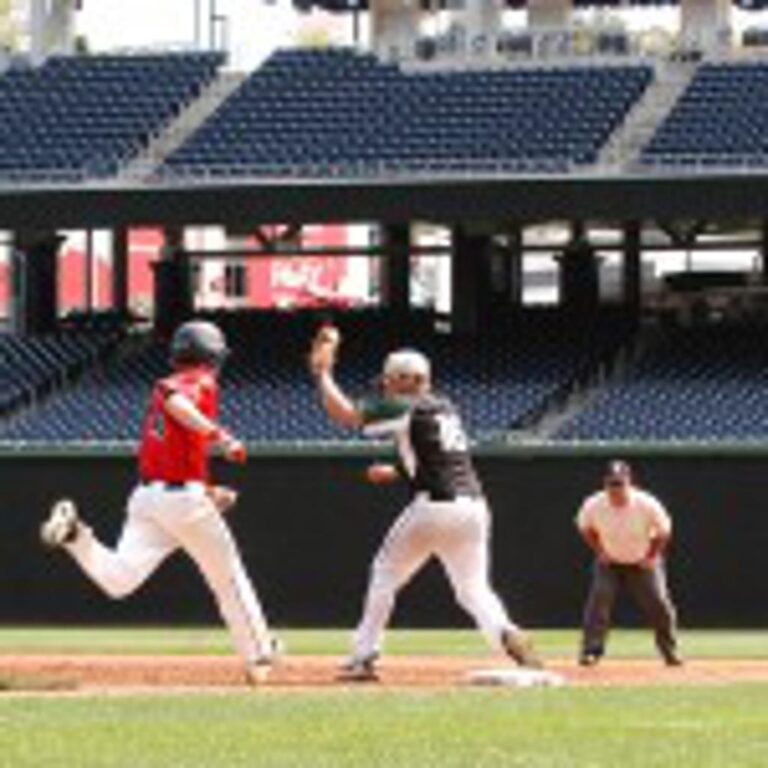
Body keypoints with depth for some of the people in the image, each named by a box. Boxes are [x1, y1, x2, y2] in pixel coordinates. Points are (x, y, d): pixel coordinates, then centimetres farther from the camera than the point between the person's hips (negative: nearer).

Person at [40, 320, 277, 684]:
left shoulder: (170, 385, 23)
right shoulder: (202, 383, -1)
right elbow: (172, 399, -25)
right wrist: (219, 435, -28)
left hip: (145, 495, 6)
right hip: (183, 500, -6)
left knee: (118, 579, -10)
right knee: (228, 579, 11)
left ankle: (74, 534, -29)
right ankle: (259, 656, 19)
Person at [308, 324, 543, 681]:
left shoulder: (404, 409, -3)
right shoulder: (445, 409, 20)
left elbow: (343, 413, -6)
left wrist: (322, 371, 5)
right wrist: (396, 472, 32)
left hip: (433, 507, -6)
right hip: (473, 507, 6)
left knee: (384, 576, 11)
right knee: (474, 588, 10)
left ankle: (363, 657, 9)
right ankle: (507, 635, -19)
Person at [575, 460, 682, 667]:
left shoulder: (647, 505, -26)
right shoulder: (594, 506, -22)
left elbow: (664, 531, -8)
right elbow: (585, 528, 2)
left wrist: (652, 556, -10)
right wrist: (599, 551, -5)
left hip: (642, 563, -1)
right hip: (609, 563, 1)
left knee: (658, 602, -5)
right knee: (599, 599, -17)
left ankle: (670, 651, 12)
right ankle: (591, 650, -10)